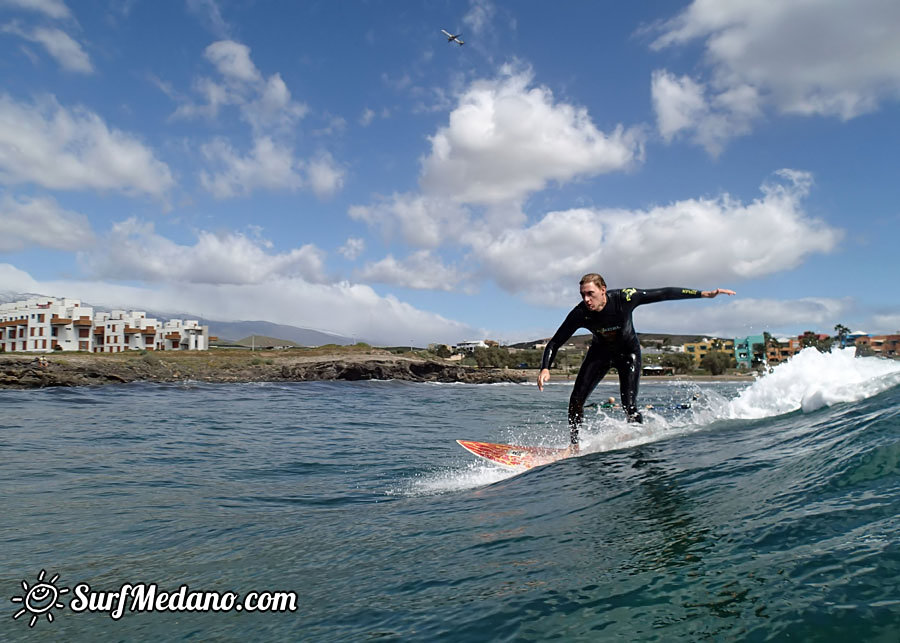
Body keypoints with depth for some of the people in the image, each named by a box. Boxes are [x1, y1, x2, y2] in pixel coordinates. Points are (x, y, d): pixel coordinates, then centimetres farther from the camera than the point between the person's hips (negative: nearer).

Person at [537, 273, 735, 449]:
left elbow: (663, 294, -22)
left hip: (628, 352, -2)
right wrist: (545, 368, -36)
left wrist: (704, 293, -21)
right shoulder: (580, 314, -27)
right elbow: (554, 343, -20)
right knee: (576, 399, -10)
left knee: (629, 406, -15)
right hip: (600, 352, 2)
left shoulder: (624, 298, -31)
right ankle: (574, 445, 4)